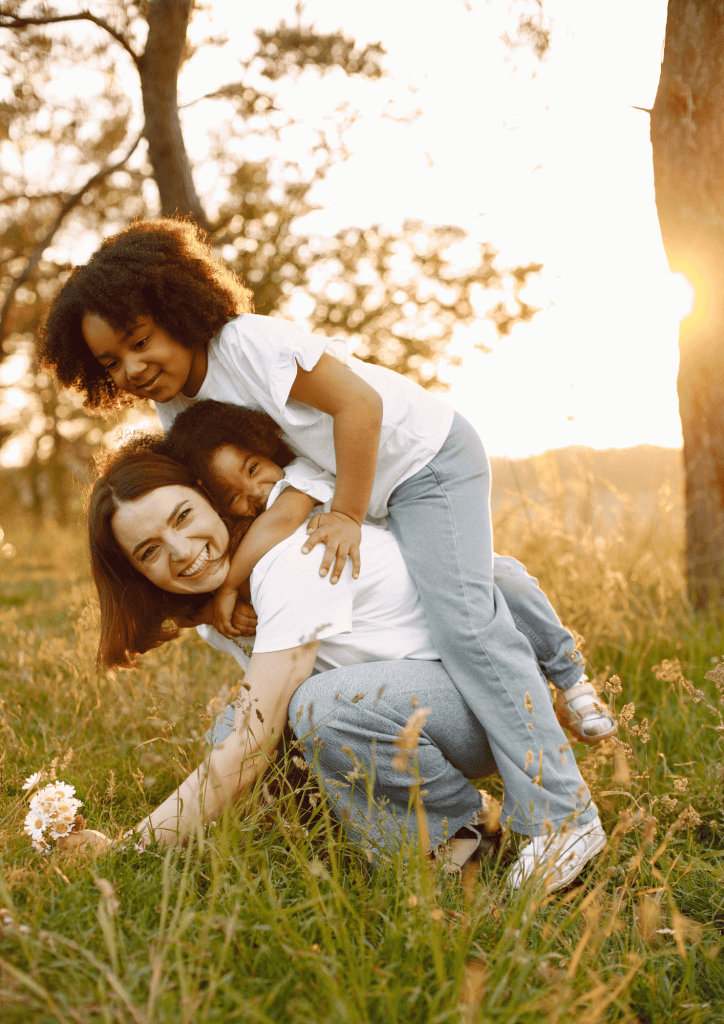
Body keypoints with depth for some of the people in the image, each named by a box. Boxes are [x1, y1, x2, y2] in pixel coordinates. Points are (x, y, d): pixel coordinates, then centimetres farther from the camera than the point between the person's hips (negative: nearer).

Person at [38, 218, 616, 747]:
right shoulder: (173, 406, 0)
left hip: (426, 458, -9)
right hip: (367, 489, 9)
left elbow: (358, 403, -30)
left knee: (461, 619, -22)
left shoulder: (245, 342, -26)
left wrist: (346, 515, -28)